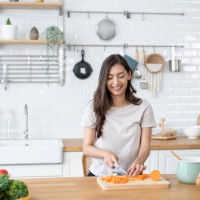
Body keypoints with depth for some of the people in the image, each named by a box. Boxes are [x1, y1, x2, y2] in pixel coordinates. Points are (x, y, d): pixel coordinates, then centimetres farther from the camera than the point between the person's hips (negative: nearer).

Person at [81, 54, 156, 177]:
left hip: (130, 176, 1)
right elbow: (87, 147, 4)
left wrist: (138, 162, -21)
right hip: (99, 175, -1)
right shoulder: (94, 107, 3)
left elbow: (145, 146, 1)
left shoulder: (143, 107, 3)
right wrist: (106, 153, -17)